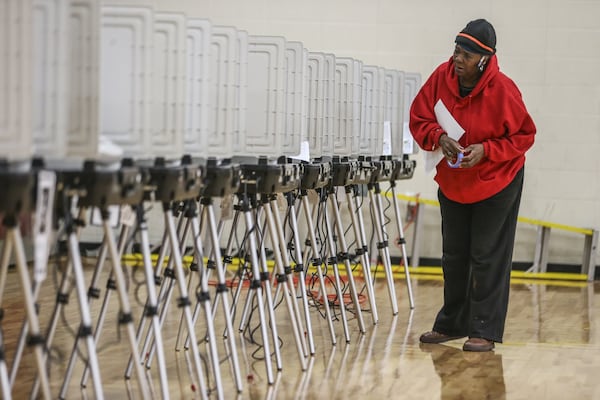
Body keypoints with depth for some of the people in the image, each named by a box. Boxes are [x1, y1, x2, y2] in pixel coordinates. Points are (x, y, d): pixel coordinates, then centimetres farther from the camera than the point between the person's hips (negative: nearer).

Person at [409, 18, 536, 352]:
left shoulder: (503, 90, -25)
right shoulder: (442, 77, -14)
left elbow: (524, 136, -14)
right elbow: (418, 118, -4)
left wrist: (486, 150, -26)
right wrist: (439, 137, -24)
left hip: (496, 183, -5)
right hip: (452, 183, 5)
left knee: (488, 259, -3)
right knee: (454, 256, 15)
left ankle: (485, 332, 4)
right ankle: (451, 324, 28)